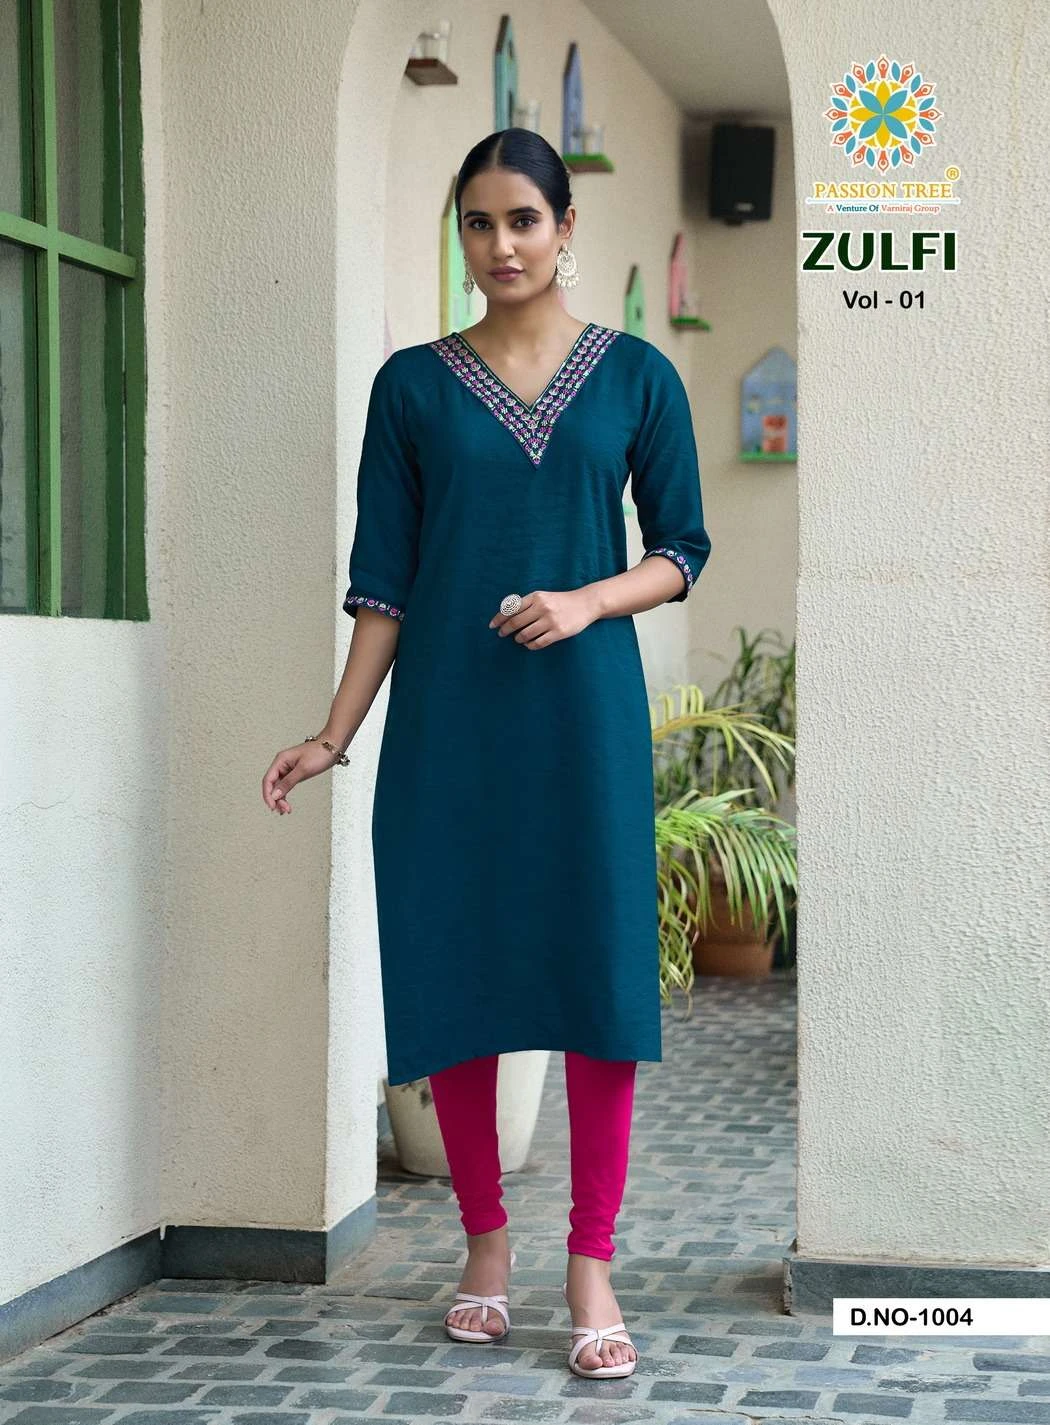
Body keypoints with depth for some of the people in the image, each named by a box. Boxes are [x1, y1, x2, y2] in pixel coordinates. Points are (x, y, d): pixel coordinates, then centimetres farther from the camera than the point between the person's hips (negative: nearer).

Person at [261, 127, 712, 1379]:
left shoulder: (636, 376, 6)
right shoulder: (413, 386, 7)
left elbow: (680, 551, 7)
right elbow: (383, 579, 6)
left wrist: (586, 601, -12)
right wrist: (335, 734, -2)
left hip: (586, 710, -1)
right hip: (448, 715, 1)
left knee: (600, 971, -5)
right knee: (453, 974, 2)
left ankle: (592, 1267, 3)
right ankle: (484, 1249, 17)